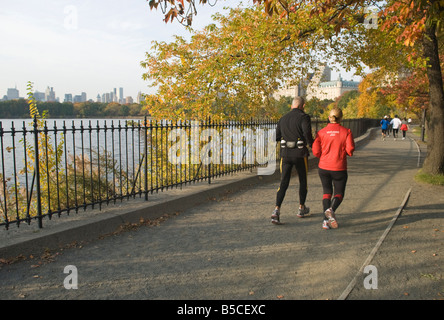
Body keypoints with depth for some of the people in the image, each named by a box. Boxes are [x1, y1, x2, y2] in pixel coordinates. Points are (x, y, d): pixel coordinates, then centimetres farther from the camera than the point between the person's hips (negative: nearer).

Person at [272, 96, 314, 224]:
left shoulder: (283, 118, 11)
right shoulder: (304, 117, -6)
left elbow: (276, 137, 13)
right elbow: (307, 133, -21)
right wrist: (312, 145, -3)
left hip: (285, 155, 3)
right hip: (300, 154, -3)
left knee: (283, 183, 2)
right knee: (303, 181, 17)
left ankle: (277, 210, -15)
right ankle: (301, 209, 29)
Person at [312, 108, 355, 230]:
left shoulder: (321, 132, -1)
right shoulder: (346, 131, -4)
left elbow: (316, 151, -4)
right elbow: (350, 150, -11)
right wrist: (342, 151, 10)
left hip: (323, 167, 2)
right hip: (339, 168, -2)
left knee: (327, 192, 16)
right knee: (339, 194, 14)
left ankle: (326, 220, 1)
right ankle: (331, 210, -18)